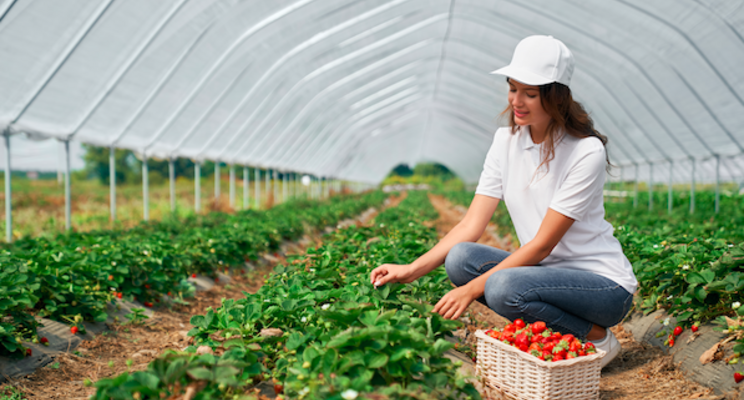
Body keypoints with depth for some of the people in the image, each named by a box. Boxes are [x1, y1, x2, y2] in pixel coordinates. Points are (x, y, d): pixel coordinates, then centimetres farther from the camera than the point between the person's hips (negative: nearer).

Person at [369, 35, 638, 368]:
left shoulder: (586, 152, -19)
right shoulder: (506, 141, -1)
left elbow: (542, 244, -22)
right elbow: (471, 225, -5)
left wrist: (473, 289, -26)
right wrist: (412, 270, -17)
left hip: (604, 282, -6)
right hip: (546, 271, 6)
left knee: (504, 286, -32)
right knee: (460, 257, -19)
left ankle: (595, 337, -5)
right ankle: (553, 330, -2)